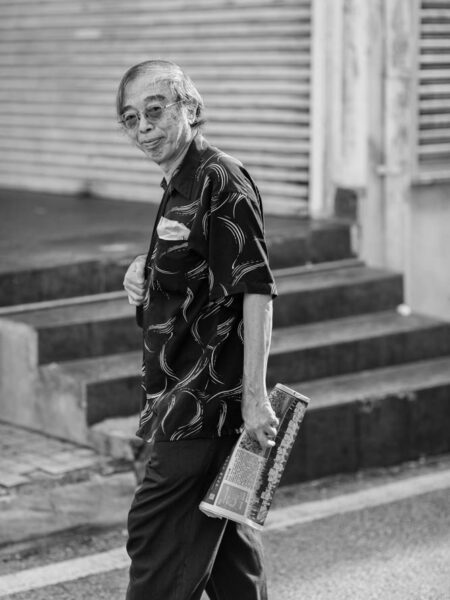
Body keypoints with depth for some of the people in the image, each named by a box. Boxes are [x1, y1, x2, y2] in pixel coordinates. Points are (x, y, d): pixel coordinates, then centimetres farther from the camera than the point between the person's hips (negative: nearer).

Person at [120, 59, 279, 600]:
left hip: (203, 400, -10)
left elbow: (257, 289, -21)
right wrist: (144, 276, 8)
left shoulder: (220, 180, -15)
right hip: (186, 399, 10)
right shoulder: (179, 187, 16)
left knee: (157, 535, -6)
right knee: (221, 536, 16)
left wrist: (254, 394, -26)